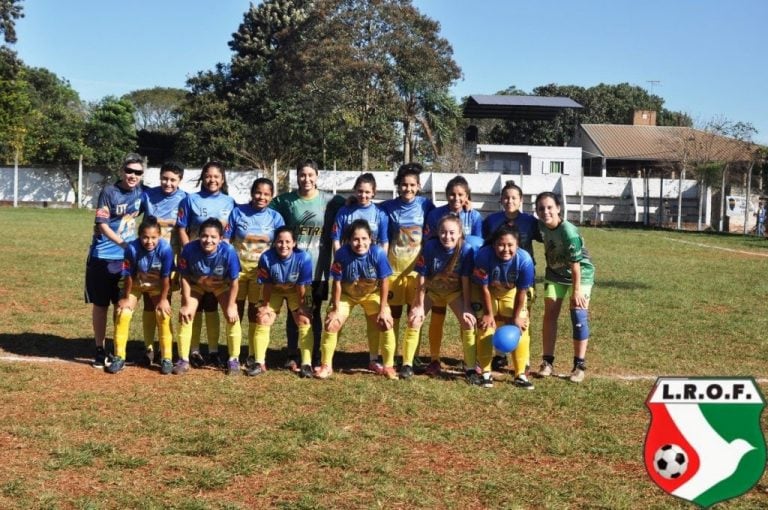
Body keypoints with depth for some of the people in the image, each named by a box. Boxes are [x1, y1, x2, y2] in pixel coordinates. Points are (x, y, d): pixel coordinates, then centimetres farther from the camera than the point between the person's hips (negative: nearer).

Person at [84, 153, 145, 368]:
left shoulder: (140, 192, 1)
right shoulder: (109, 192, -13)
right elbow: (102, 225, -16)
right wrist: (124, 244, -26)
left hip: (126, 259, 4)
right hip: (102, 257, -4)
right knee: (100, 304, 5)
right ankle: (100, 350, 15)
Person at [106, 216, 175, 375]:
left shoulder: (165, 249, -33)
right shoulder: (132, 248, -32)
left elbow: (165, 277, -21)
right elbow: (128, 275, -19)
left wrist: (163, 299, -14)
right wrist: (126, 298, -9)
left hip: (158, 286, -1)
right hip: (135, 284, 1)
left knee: (164, 315, -14)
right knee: (123, 313, -12)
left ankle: (167, 358, -1)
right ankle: (119, 357, 1)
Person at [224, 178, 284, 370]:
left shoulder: (275, 217, -1)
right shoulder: (237, 212, -4)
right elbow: (226, 240, -2)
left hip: (262, 270, 0)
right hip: (237, 267, 0)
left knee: (256, 311, 8)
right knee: (235, 310, 7)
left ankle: (253, 356, 18)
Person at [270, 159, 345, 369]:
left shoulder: (330, 201, -3)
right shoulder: (285, 200, -1)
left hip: (318, 268, 0)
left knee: (315, 313, 9)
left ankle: (315, 357, 17)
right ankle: (292, 356, 16)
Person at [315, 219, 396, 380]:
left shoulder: (378, 253, -29)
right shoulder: (342, 254, -30)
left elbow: (384, 281, -18)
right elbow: (337, 282, -19)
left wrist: (383, 309, -15)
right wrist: (336, 309, -14)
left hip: (372, 294, 0)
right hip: (346, 294, 0)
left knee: (386, 323, -13)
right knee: (331, 324, -10)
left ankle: (389, 366, 5)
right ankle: (326, 366, 9)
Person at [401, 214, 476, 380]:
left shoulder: (466, 249, -27)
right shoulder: (430, 247, -27)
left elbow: (465, 280, -18)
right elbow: (422, 277, -18)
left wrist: (466, 307, -14)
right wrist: (419, 305, -13)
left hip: (454, 291, 0)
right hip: (431, 289, 0)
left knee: (468, 322, -13)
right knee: (414, 320, -12)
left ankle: (471, 367, -2)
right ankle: (407, 365, 1)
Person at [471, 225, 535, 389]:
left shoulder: (524, 260, -34)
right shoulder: (484, 255, -36)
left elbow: (521, 291, -21)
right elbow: (484, 287, -23)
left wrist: (516, 316, -13)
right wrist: (489, 313, -16)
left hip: (511, 292, 1)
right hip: (488, 292, -1)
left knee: (520, 329, -3)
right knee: (485, 328, -5)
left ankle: (521, 374, 6)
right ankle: (486, 373, 5)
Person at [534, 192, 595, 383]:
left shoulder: (568, 231, -31)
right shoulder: (541, 226, -14)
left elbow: (575, 264, -27)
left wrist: (576, 290, -23)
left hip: (580, 274, -6)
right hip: (555, 273, 6)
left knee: (578, 315, -11)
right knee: (550, 314, 2)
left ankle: (579, 365, -3)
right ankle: (547, 361, 10)